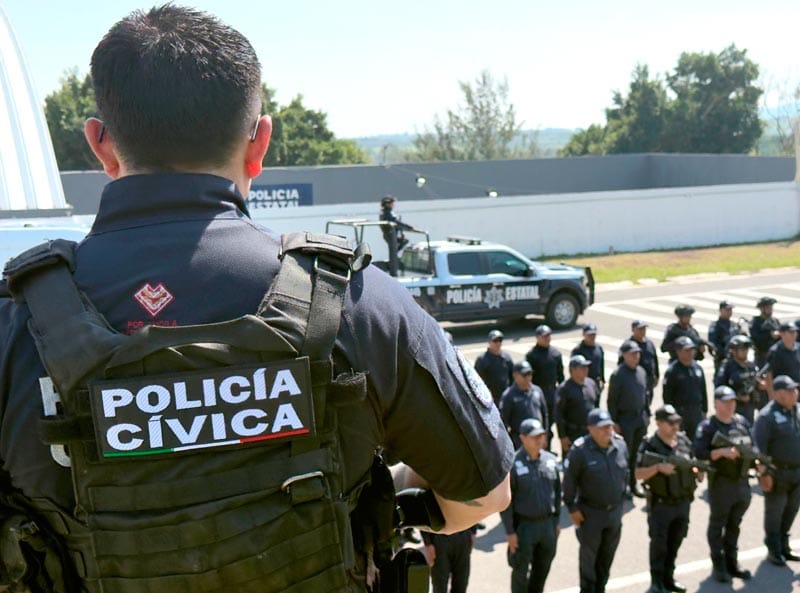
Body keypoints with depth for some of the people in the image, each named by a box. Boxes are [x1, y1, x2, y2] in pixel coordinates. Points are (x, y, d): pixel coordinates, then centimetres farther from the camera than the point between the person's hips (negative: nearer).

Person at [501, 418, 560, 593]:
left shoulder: (551, 460, 0)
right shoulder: (513, 464, -16)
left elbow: (557, 491, 11)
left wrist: (556, 521, 12)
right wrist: (510, 531, -13)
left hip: (548, 523, 5)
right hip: (524, 525, -5)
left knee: (542, 568, 19)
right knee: (520, 571, 6)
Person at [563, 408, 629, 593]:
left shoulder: (620, 444, -4)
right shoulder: (580, 450, -20)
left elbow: (625, 473, 10)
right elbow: (569, 480, -14)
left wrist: (621, 499, 14)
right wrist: (572, 508, -11)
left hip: (615, 510, 5)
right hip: (590, 513, -5)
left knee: (608, 554, 18)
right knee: (589, 554, 10)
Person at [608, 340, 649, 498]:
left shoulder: (641, 371, 6)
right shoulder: (618, 375, -14)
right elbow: (612, 400, -13)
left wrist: (647, 414, 14)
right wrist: (614, 422, -14)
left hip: (640, 418, 6)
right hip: (625, 419, -6)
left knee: (635, 452, 14)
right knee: (625, 454, 0)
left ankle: (633, 482, 26)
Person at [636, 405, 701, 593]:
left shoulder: (684, 440, 2)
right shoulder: (649, 446, -13)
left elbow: (691, 463, 15)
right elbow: (638, 474, -15)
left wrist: (697, 471, -6)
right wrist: (658, 467, -28)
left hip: (683, 502, 5)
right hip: (660, 505, -5)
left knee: (675, 542, 16)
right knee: (659, 544, 4)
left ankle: (668, 577, 32)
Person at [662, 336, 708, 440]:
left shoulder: (698, 368, 7)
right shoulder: (672, 371, -11)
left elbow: (703, 391, 15)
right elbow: (667, 396, -9)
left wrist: (704, 410, 14)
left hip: (697, 413, 6)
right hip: (679, 413, -5)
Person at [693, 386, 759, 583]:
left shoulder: (742, 422, 8)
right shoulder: (707, 426, -11)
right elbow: (699, 453, -19)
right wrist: (723, 451, -28)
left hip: (742, 482, 6)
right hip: (721, 483, -6)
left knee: (734, 525, 17)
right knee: (717, 524, 6)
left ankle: (731, 563, 30)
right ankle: (718, 567, 17)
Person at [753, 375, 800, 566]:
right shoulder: (767, 415, -16)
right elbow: (759, 447, -17)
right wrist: (764, 474, -19)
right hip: (778, 474, -6)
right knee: (774, 513, 7)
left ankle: (784, 547, 34)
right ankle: (774, 551, 22)